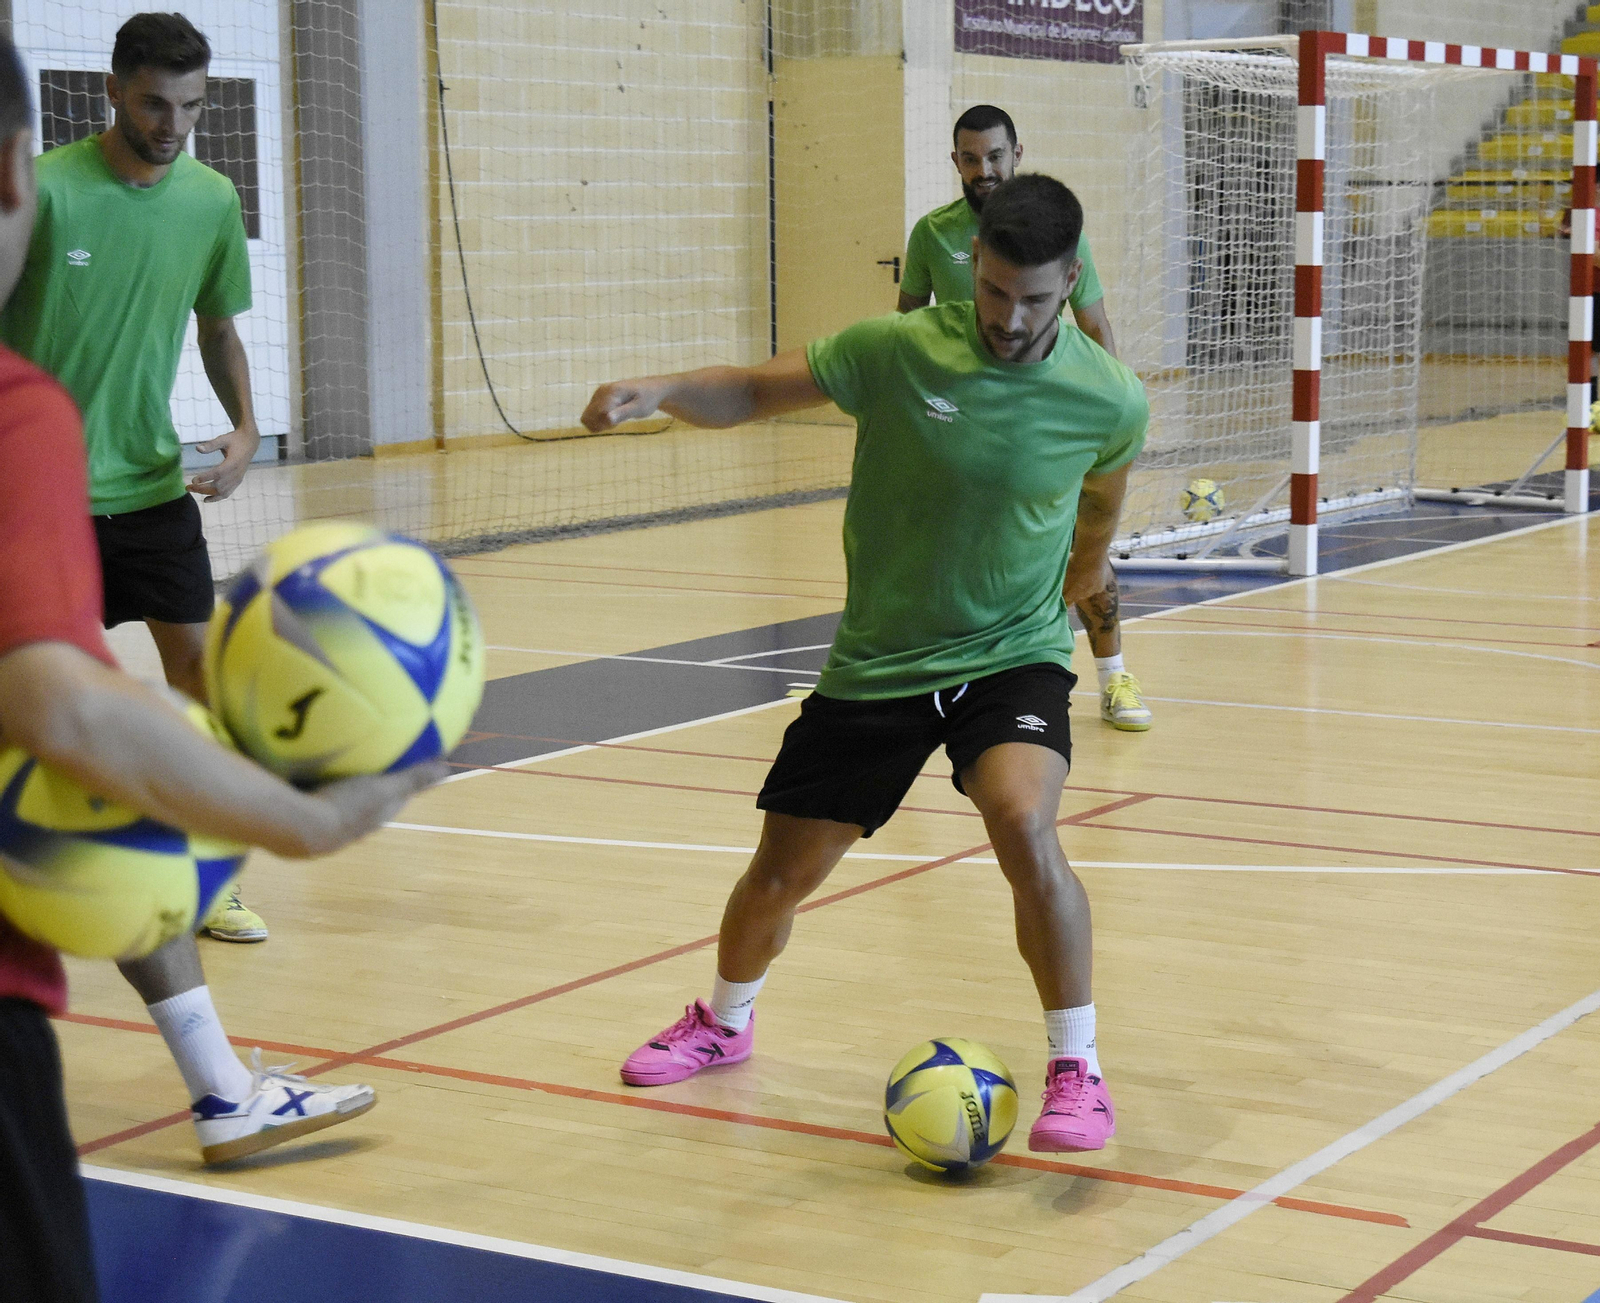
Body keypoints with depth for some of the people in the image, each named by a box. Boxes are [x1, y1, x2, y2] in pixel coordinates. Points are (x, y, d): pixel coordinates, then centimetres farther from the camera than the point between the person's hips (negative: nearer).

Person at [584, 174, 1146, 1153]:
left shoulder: (1108, 400, -11)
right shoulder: (895, 352, -15)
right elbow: (755, 390, -7)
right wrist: (659, 391, -26)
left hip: (1010, 656, -1)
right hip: (876, 662, 1)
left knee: (1024, 825, -31)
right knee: (782, 871, 8)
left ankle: (1078, 1069, -13)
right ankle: (725, 1022, 42)